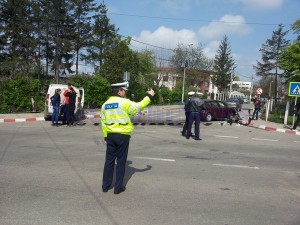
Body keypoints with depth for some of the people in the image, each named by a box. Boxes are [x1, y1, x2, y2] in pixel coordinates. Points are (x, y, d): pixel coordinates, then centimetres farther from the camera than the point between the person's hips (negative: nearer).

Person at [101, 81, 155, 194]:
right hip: (123, 135, -5)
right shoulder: (124, 102, -12)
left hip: (110, 135, 6)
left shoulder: (105, 104, 9)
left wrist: (105, 136, 16)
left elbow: (103, 122, 10)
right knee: (121, 161, 5)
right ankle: (118, 187, 12)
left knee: (109, 160, 13)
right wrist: (149, 96, -2)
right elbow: (139, 106, -13)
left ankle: (106, 186, 21)